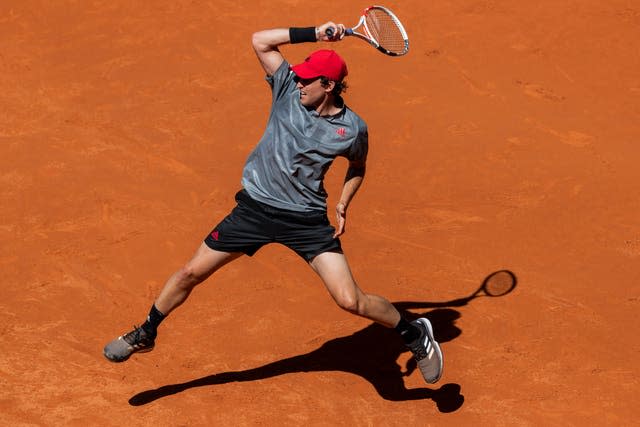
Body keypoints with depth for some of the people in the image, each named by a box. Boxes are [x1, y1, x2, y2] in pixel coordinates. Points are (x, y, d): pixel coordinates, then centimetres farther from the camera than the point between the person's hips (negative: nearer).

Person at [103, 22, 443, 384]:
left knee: (351, 300, -10)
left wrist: (343, 206, 0)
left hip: (307, 220, -2)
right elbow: (261, 40, -10)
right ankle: (145, 334, 29)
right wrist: (315, 34, -15)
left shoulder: (352, 128, -8)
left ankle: (416, 334, 15)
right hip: (255, 207, 2)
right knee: (191, 273, 6)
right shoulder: (288, 89, -6)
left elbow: (358, 167, 13)